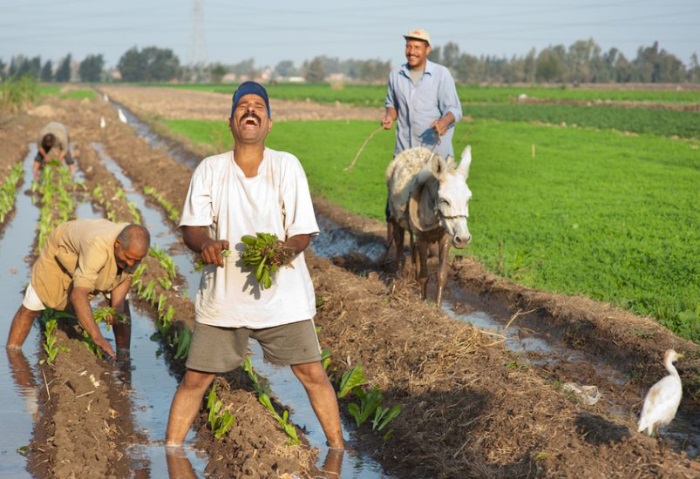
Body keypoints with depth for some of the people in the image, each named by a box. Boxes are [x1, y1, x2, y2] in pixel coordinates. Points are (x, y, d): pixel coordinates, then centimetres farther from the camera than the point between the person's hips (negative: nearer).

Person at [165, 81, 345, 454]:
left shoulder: (286, 166, -3)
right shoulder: (210, 169, 0)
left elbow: (303, 230, -4)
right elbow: (191, 225, -1)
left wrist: (287, 249, -26)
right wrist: (204, 243, -24)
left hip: (282, 295, -1)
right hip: (222, 296, 1)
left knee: (313, 374, 1)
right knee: (194, 379, 3)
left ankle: (338, 448, 18)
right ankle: (170, 451, 19)